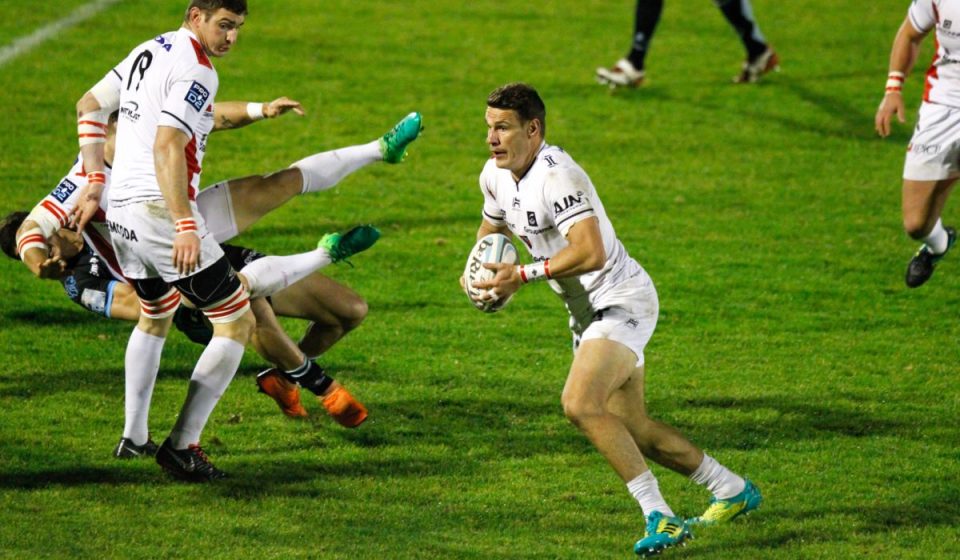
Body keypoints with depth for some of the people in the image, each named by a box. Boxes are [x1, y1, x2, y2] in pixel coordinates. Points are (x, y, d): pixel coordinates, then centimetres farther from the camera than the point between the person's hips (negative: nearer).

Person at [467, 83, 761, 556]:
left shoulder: (556, 175, -25)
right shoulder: (495, 175, 4)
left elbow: (591, 252, -35)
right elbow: (492, 229, 24)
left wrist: (523, 276, -32)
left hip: (622, 300, -10)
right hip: (587, 312, 10)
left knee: (580, 404, -27)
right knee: (630, 427, 12)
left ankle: (658, 516, -22)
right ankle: (733, 491, 30)